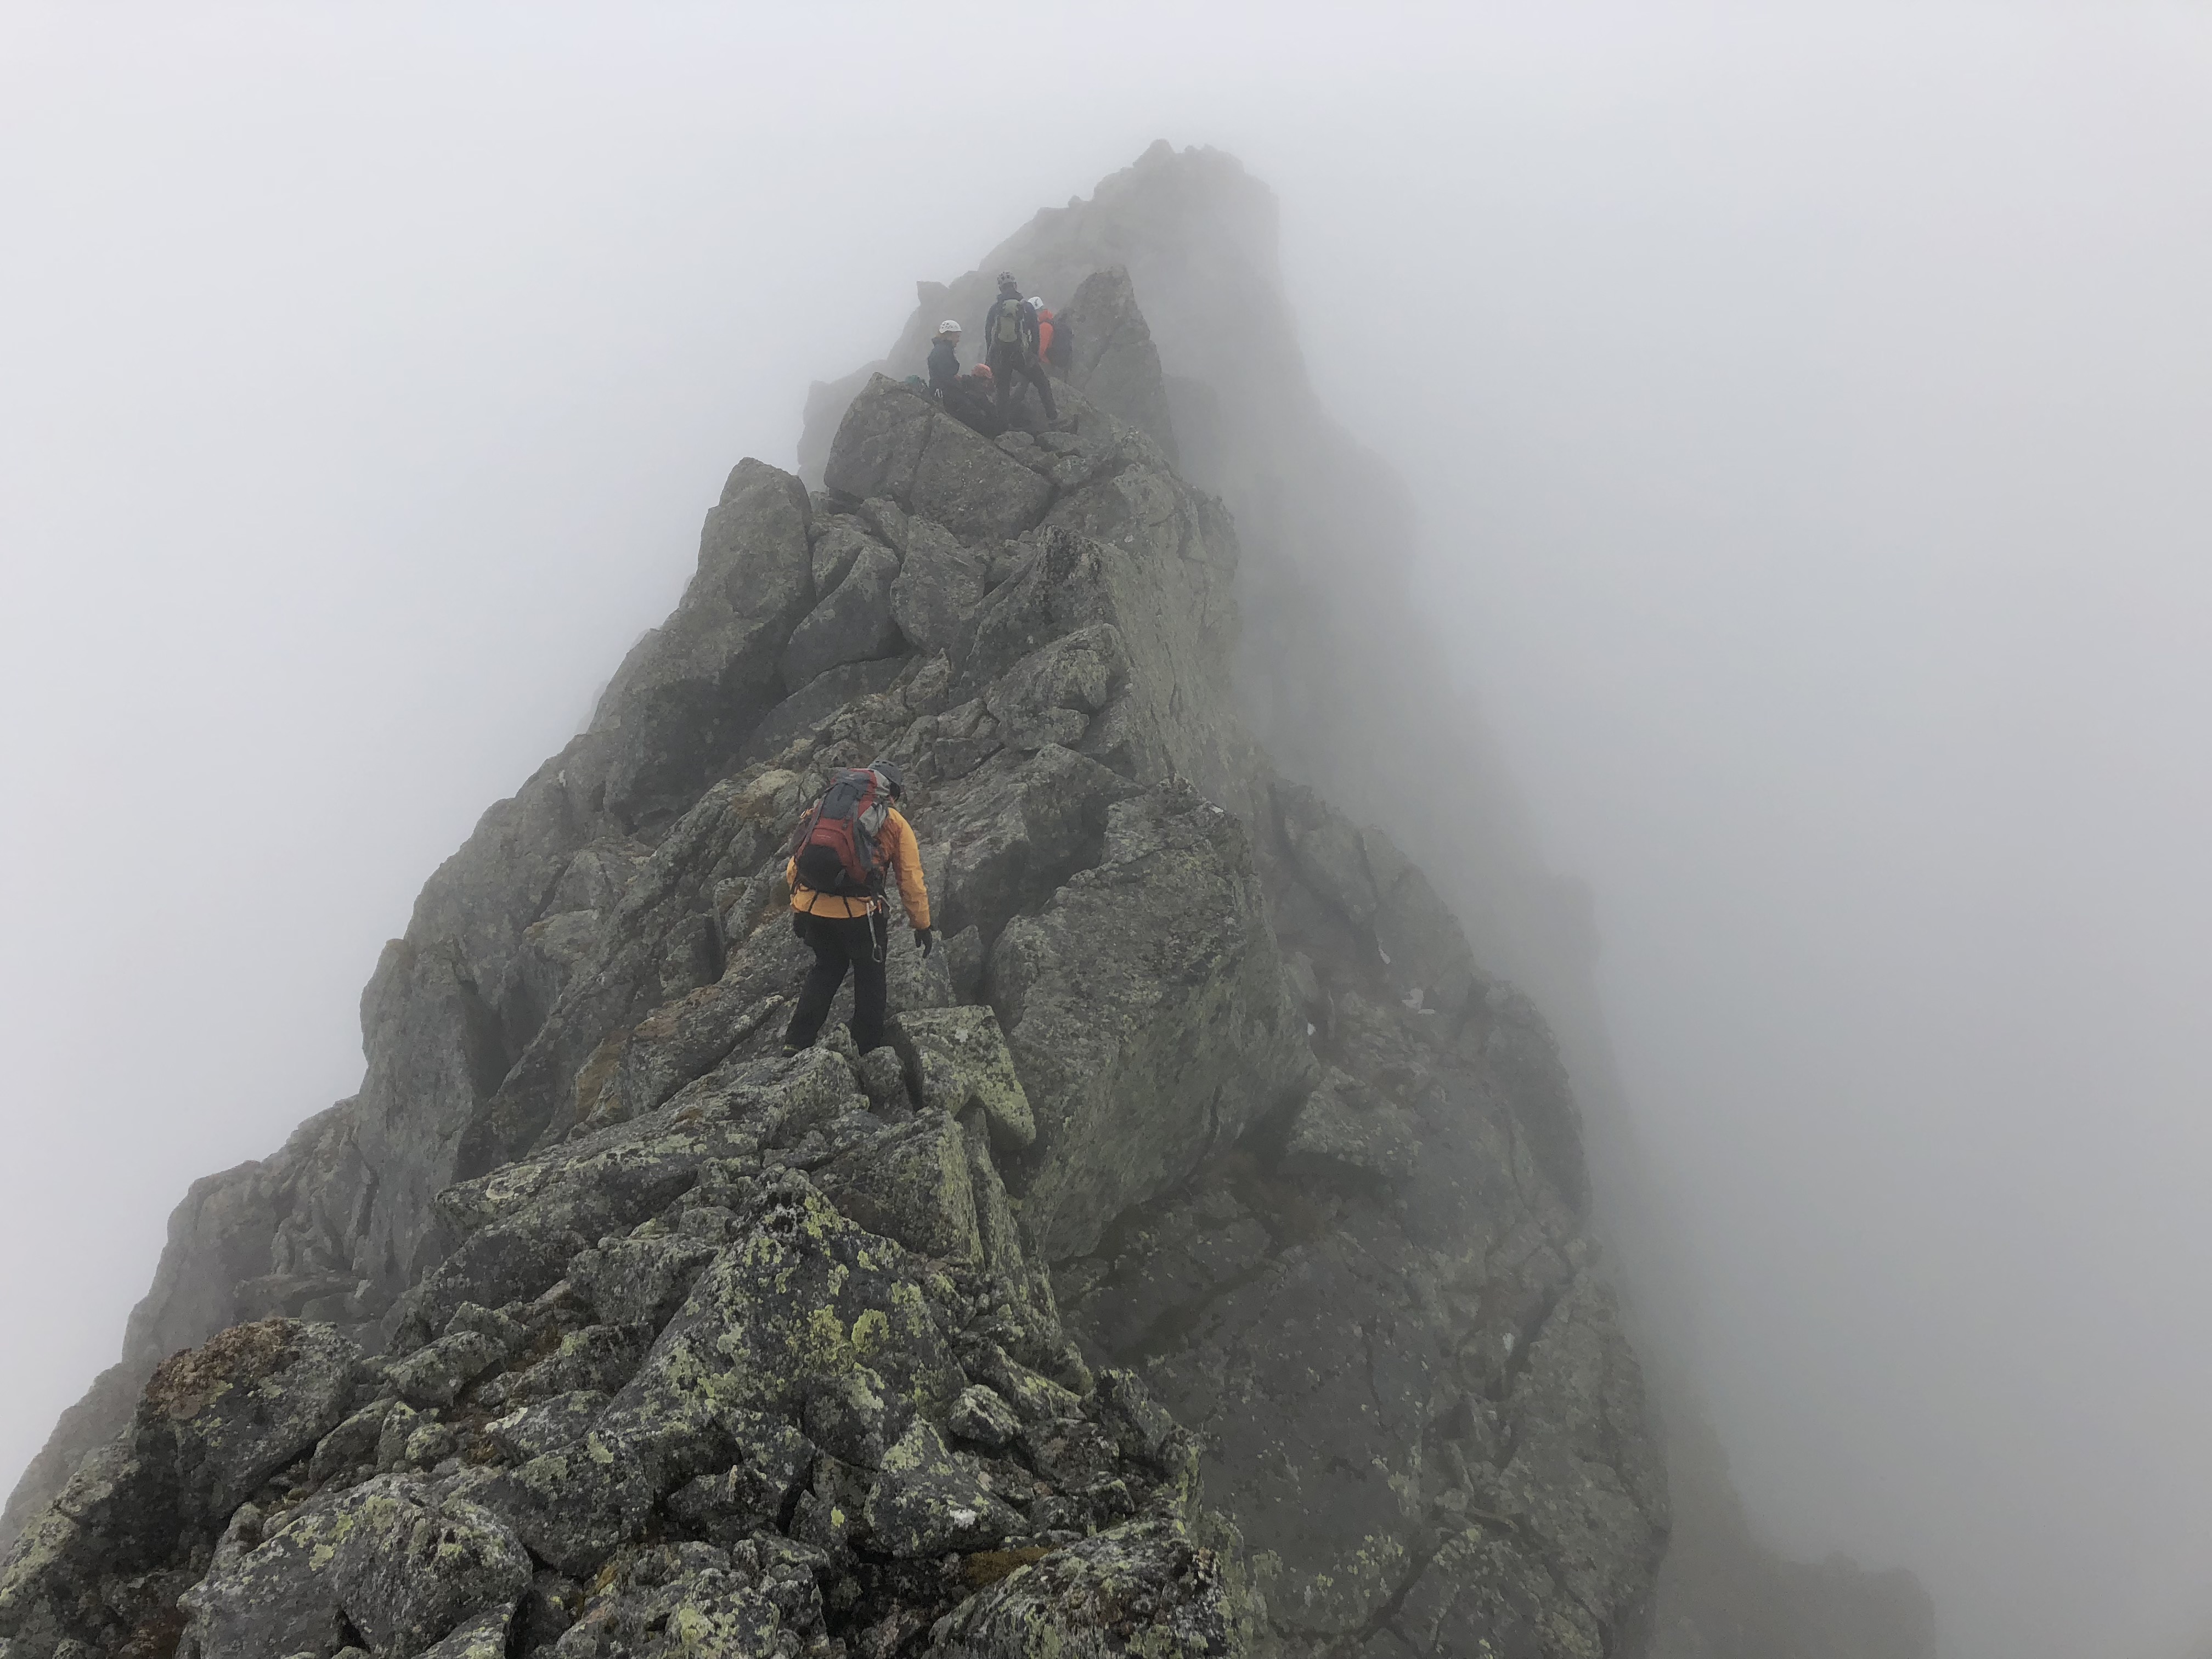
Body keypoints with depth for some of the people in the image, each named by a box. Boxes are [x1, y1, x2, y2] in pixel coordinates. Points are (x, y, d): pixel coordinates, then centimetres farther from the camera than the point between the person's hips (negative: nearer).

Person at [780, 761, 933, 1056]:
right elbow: (911, 881, 7)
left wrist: (798, 907, 27)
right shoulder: (895, 824, 8)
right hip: (858, 912, -4)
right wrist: (923, 925, 17)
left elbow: (794, 867, 17)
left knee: (827, 967, 26)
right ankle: (870, 1049, 27)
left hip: (810, 907, 4)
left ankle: (797, 1041, 20)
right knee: (869, 976, 19)